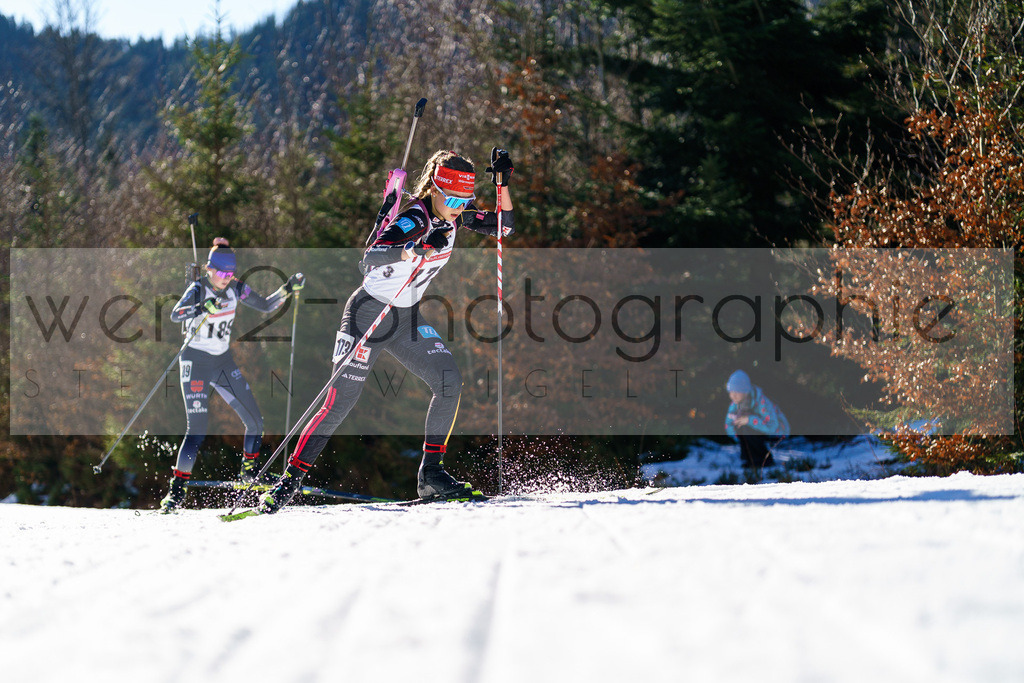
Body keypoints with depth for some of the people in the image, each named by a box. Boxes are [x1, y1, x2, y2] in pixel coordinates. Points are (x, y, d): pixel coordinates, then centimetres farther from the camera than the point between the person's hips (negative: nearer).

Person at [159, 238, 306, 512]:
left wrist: (288, 289, -3)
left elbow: (265, 306, 12)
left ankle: (249, 470, 28)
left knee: (255, 421, 5)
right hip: (196, 363, -6)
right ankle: (177, 488, -7)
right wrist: (201, 309, -54)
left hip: (224, 362, 6)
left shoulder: (234, 288, -2)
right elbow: (175, 315, -36)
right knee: (197, 430, -15)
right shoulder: (198, 290, -18)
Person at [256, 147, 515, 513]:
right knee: (341, 400, -11)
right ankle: (290, 479, -2)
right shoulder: (413, 219, -26)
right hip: (370, 314, -7)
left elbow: (503, 226, 8)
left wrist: (502, 183, -7)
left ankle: (431, 474, -3)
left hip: (407, 318, 7)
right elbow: (369, 258, -40)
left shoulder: (453, 216, -2)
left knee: (449, 382, -11)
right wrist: (420, 248, -55)